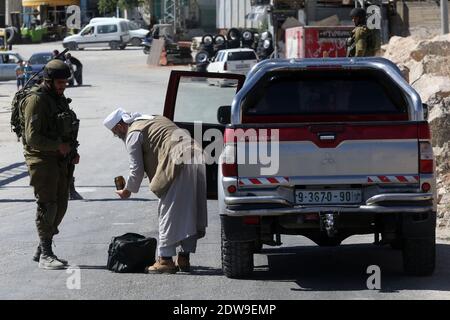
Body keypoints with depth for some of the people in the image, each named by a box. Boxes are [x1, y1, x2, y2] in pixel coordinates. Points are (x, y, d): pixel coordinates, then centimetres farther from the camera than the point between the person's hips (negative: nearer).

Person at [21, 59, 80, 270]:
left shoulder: (59, 98, 14)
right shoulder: (36, 100, -14)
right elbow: (32, 137, -20)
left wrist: (73, 151, 10)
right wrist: (59, 146, -18)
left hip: (59, 159, 9)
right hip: (42, 159, -9)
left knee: (60, 205, 10)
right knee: (47, 205, -9)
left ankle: (41, 250, 19)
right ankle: (45, 255, -5)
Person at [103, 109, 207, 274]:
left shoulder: (133, 134, 3)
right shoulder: (153, 119, 29)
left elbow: (137, 169, 3)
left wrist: (127, 190, 17)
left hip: (178, 164, -9)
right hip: (197, 158, 9)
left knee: (169, 213, -3)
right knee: (189, 213, 11)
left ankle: (165, 259, -3)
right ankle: (184, 259, 15)